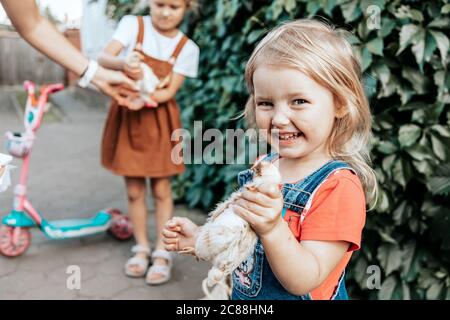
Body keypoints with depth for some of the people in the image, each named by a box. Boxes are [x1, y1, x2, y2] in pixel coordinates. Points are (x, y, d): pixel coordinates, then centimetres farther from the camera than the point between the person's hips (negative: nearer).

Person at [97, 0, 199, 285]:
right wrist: (122, 64, -37)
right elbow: (104, 57, -15)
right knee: (134, 189, 7)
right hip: (127, 116, 1)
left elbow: (169, 91, -9)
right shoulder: (132, 24, -3)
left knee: (161, 189, 4)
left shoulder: (187, 48, -4)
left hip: (159, 120, 0)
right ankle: (141, 247, 23)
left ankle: (162, 252, 17)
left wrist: (144, 98, -27)